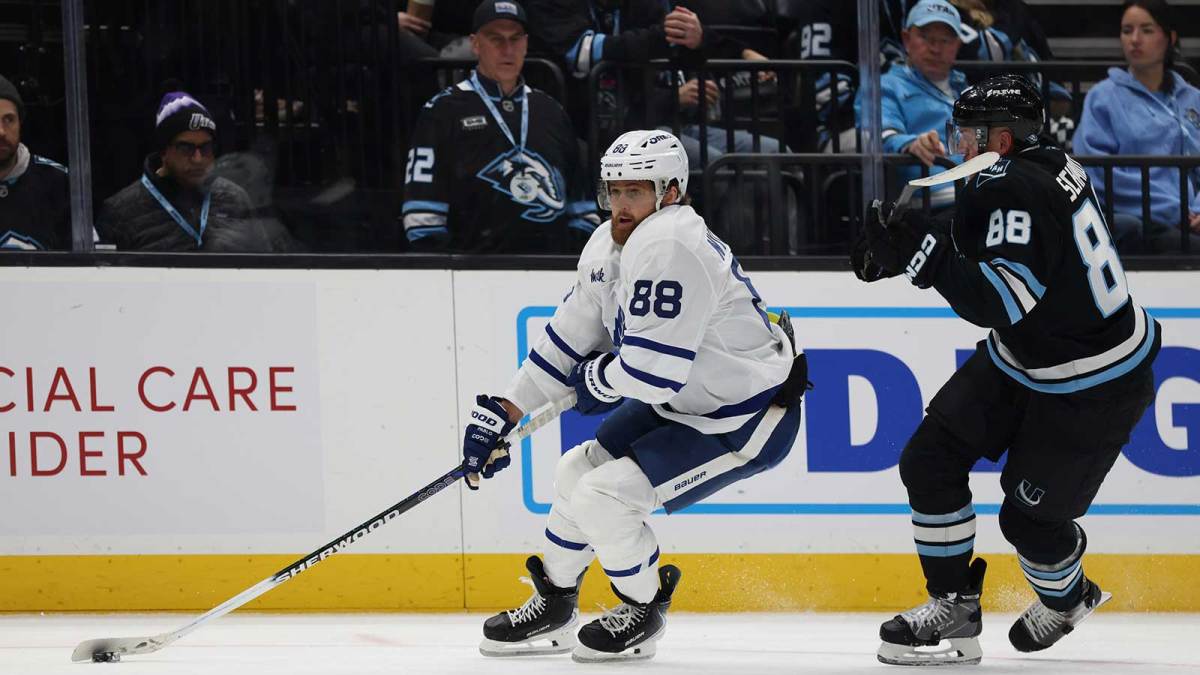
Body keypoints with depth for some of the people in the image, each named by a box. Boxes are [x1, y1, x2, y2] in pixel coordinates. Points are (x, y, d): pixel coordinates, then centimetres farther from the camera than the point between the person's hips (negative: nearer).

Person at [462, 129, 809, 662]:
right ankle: (553, 607, 32)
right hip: (682, 405, 10)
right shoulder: (609, 246, 3)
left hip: (748, 420, -10)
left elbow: (652, 370, -32)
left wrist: (597, 379, -10)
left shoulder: (668, 247, -29)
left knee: (604, 496, -17)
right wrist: (503, 413, 11)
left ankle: (644, 612, 7)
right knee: (577, 473, 13)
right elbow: (569, 339, 13)